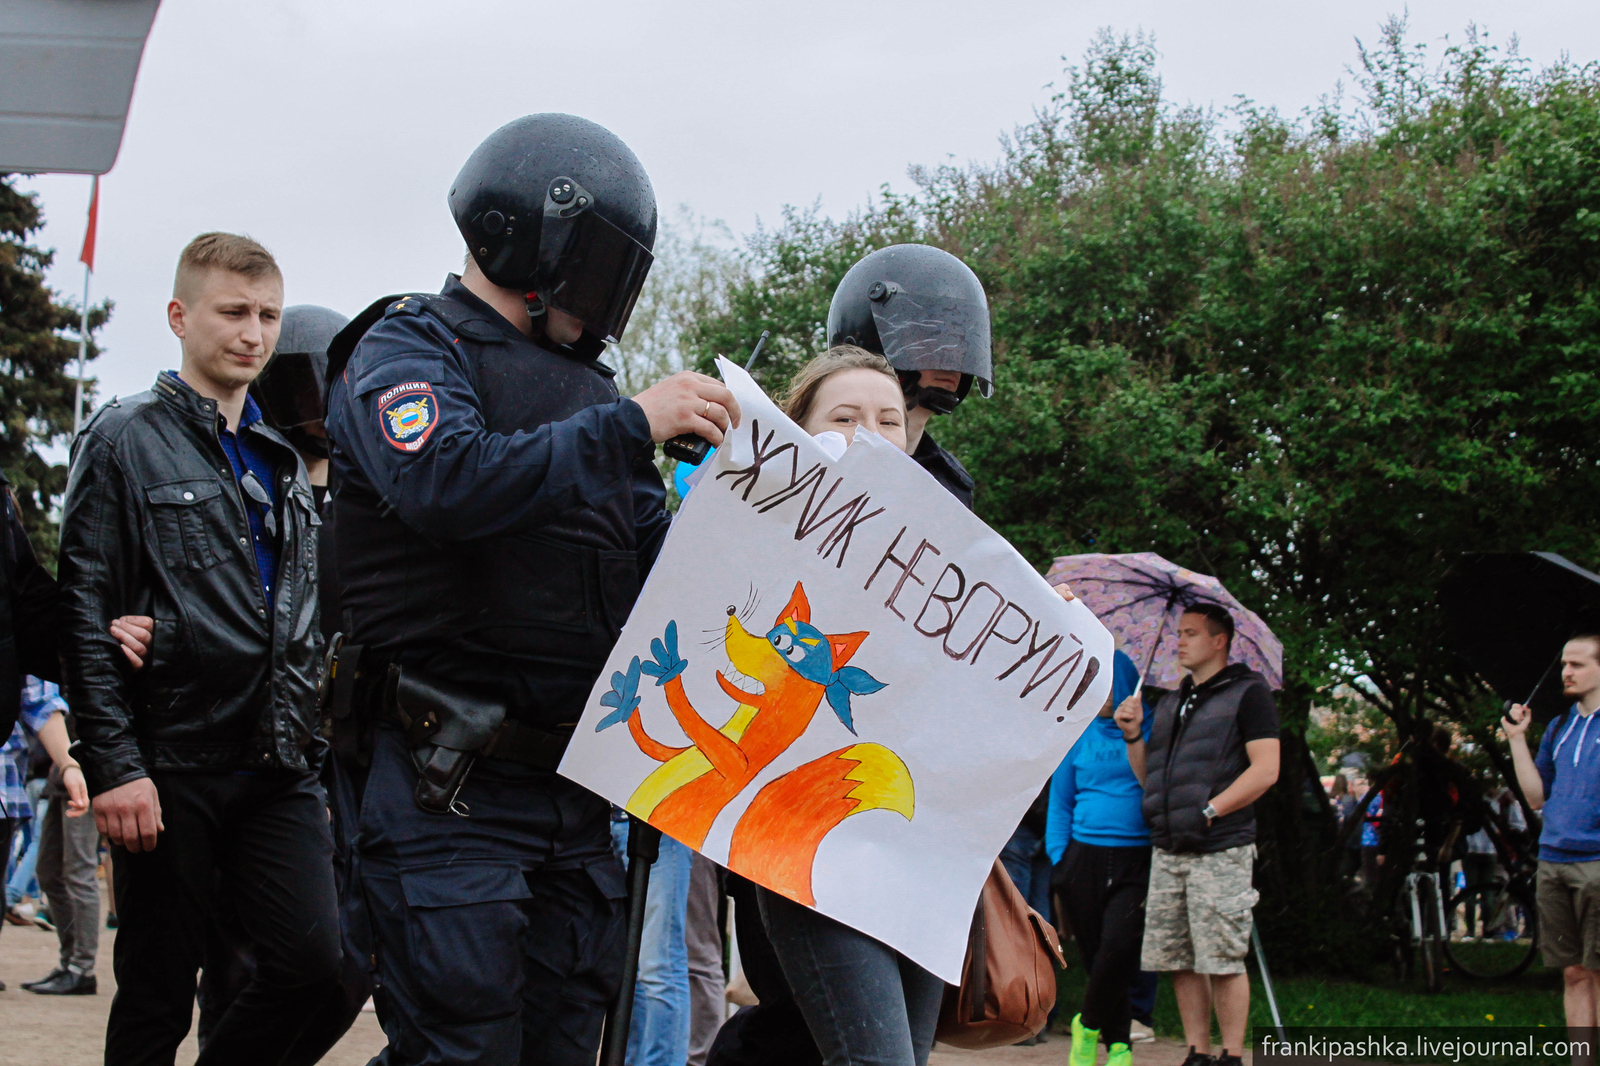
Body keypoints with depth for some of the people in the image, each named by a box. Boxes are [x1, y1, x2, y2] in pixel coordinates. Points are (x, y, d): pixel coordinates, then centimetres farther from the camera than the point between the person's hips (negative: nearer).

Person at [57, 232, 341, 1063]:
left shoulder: (282, 461, 18)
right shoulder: (125, 441, 0)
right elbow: (84, 613, -7)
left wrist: (305, 736, 14)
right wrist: (114, 764, -14)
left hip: (277, 767, 5)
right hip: (171, 767, -5)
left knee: (311, 959, -5)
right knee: (157, 994, 1)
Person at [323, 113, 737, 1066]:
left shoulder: (581, 381, 20)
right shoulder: (409, 346, -2)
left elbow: (654, 550, 15)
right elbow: (445, 481, -23)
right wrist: (630, 426, -22)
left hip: (576, 785, 7)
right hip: (455, 783, -7)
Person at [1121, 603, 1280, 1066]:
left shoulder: (1247, 693, -1)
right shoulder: (1171, 702, 20)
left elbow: (1265, 770, -11)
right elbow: (1149, 777, 22)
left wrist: (1210, 811, -15)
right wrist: (1133, 736, 5)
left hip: (1220, 852, -7)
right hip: (1168, 852, 7)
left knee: (1223, 961, -6)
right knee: (1180, 960, 5)